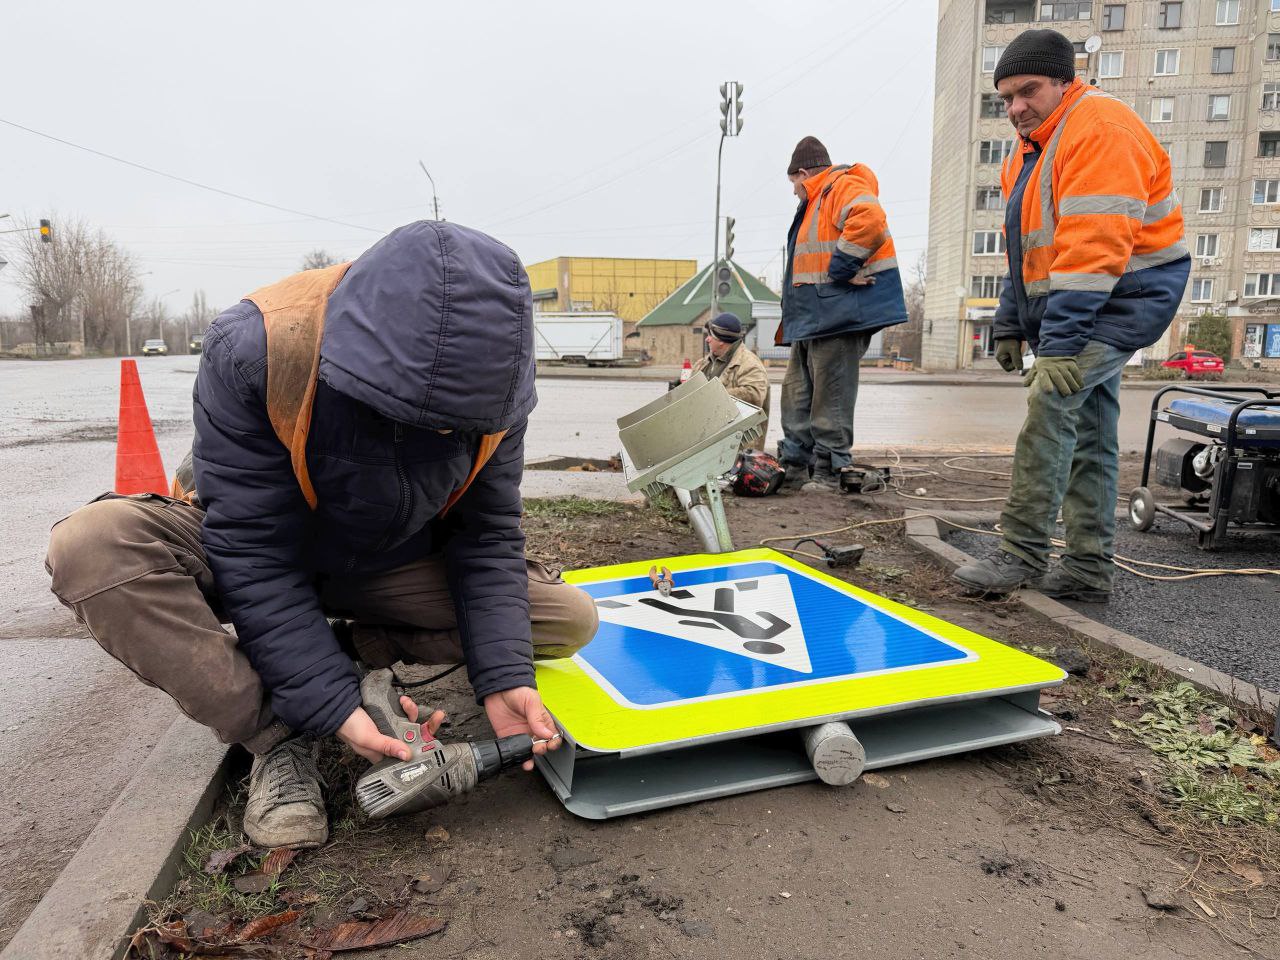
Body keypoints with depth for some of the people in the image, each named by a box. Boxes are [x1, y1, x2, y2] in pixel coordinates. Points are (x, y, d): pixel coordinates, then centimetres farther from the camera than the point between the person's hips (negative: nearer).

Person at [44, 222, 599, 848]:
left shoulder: (488, 371, -21)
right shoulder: (251, 348, -33)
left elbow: (488, 536, -13)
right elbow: (252, 551, -28)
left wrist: (503, 678, -24)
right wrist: (333, 707, -32)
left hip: (388, 567, 3)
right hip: (249, 551, -2)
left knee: (571, 618, -13)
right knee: (88, 548, -33)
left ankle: (347, 645, -6)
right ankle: (276, 738, -21)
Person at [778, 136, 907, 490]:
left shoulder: (841, 186, -9)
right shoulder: (815, 203, 24)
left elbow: (869, 222, -29)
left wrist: (839, 270, -23)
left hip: (839, 314, -11)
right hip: (814, 319, 11)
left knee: (830, 399, -5)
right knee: (797, 394, 14)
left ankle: (827, 474, 2)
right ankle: (794, 465, 22)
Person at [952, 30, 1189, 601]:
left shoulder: (1102, 130, -18)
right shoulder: (1029, 150, 14)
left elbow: (1094, 246, -28)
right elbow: (1026, 248, 20)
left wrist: (1059, 342, -33)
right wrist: (1010, 325, 16)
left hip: (1126, 296, -10)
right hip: (1075, 307, 10)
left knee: (1050, 400, -23)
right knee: (1089, 434, 9)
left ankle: (1023, 552, -18)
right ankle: (1090, 568, 15)